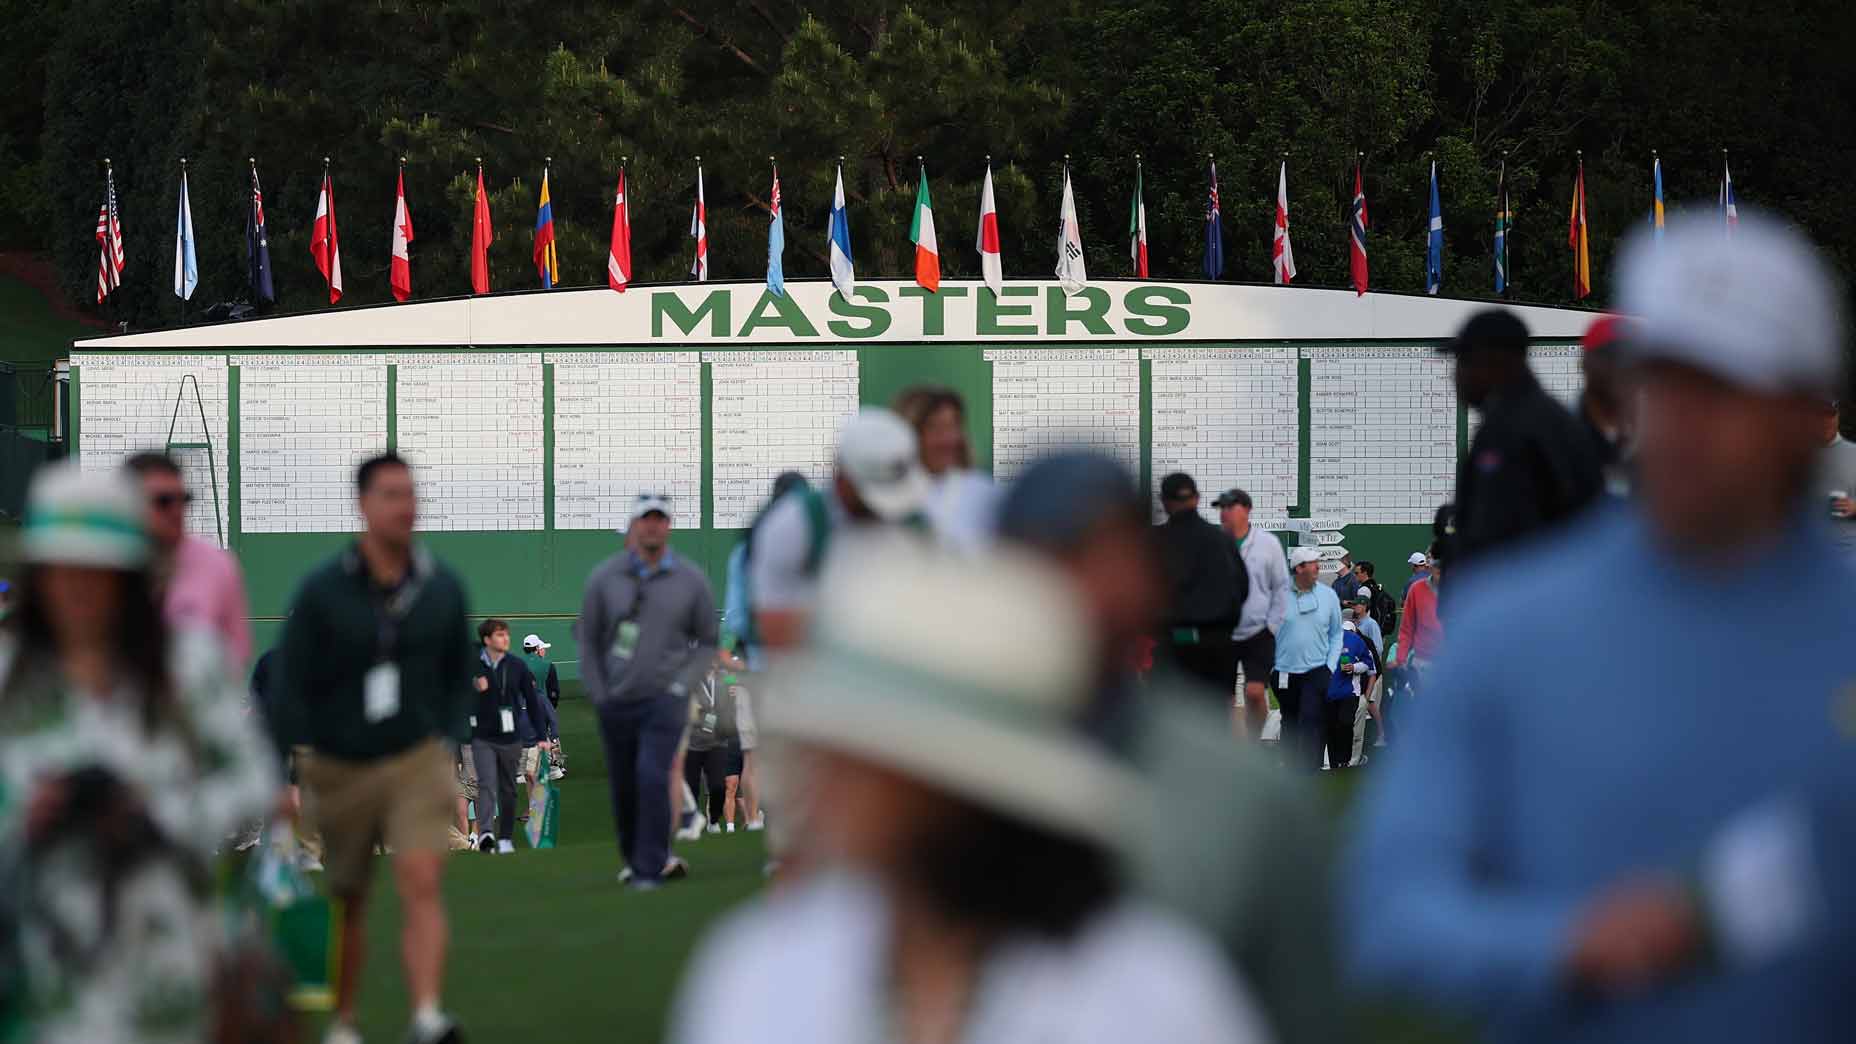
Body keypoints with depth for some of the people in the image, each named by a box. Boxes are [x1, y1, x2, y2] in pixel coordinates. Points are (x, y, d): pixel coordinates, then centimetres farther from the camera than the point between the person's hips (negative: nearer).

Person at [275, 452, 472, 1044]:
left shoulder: (442, 588, 4)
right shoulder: (322, 591, -4)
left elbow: (459, 677, 15)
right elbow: (293, 684, -1)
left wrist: (450, 746, 6)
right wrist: (303, 760, -6)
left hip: (418, 761, 1)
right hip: (340, 767, -1)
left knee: (422, 884, -17)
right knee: (345, 904, 10)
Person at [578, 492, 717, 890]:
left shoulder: (690, 580, 1)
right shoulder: (604, 577, 2)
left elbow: (707, 642, 9)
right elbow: (587, 637, 10)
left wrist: (683, 685, -3)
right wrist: (598, 693, 4)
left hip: (665, 700, -2)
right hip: (616, 703, 2)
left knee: (652, 777, -18)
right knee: (623, 787, 7)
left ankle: (650, 868, -14)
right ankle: (634, 859, 27)